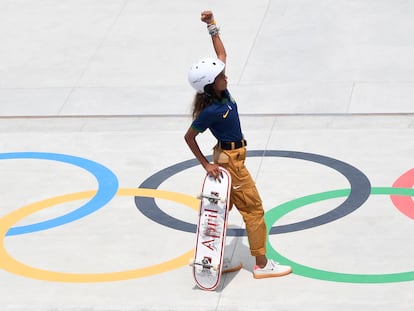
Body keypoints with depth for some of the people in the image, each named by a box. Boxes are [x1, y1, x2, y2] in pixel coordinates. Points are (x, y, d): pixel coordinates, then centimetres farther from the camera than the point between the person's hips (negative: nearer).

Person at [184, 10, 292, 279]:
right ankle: (262, 265, 6)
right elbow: (189, 137, -17)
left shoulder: (222, 93, -4)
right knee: (253, 209, -1)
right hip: (230, 160, -9)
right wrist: (206, 164, -15)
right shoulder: (211, 111, -25)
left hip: (228, 157, 9)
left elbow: (222, 54, 6)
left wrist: (213, 27, -3)